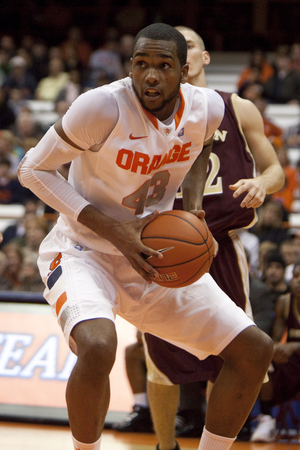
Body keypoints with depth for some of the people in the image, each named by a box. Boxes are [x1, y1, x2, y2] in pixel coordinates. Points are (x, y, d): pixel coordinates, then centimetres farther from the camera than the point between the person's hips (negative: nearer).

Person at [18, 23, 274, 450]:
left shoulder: (208, 107, -7)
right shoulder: (104, 106, -24)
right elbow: (32, 169, -16)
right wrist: (112, 227, -24)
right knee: (97, 348, -37)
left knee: (255, 350, 0)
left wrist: (193, 197, -3)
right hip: (83, 251, -6)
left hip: (154, 256, 6)